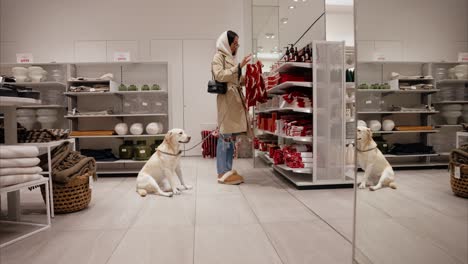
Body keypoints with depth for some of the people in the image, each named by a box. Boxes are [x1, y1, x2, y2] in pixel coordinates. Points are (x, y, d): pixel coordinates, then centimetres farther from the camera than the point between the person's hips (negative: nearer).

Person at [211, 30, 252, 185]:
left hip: (236, 99, 8)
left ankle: (228, 170, 13)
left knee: (231, 136, 7)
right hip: (227, 99, -8)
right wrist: (239, 67, -16)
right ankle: (223, 173, -2)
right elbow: (219, 75, -16)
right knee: (225, 136, -7)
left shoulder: (231, 58, 21)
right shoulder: (219, 56, 0)